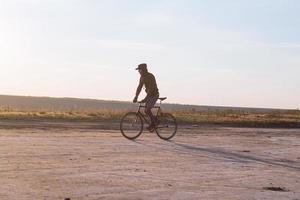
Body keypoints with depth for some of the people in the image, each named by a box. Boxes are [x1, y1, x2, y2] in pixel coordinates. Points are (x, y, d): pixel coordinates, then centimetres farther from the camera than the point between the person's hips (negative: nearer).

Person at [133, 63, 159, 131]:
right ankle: (154, 119, 24)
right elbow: (139, 87, 6)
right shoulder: (142, 77, 5)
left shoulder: (150, 76, -22)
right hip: (149, 95, 9)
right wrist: (135, 97, -2)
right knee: (146, 110, 6)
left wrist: (145, 99, -32)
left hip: (154, 95, -9)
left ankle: (153, 123, -3)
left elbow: (151, 88, -28)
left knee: (148, 109, -17)